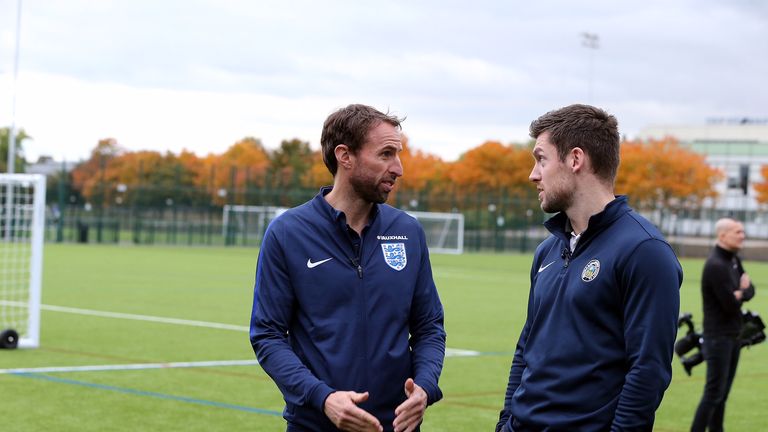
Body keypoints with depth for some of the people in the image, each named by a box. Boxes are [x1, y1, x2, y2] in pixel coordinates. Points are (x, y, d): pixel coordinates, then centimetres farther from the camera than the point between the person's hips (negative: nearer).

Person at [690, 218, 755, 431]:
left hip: (733, 335, 9)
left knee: (723, 393, 11)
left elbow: (750, 290, 10)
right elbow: (731, 305, -21)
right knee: (714, 393, -9)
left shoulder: (733, 260, 10)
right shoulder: (716, 265, -20)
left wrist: (740, 293, -11)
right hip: (718, 337, -9)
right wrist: (742, 291, -1)